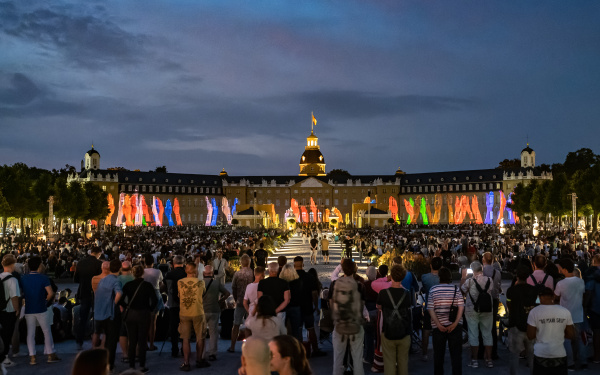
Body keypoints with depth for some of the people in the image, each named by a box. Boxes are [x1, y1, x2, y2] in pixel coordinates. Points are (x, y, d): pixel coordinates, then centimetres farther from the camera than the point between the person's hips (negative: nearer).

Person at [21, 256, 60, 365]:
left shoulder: (23, 279, 0)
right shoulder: (43, 278, -11)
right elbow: (50, 293, -16)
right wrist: (46, 300, 2)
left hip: (29, 310, 3)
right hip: (41, 310, -3)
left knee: (30, 333, 9)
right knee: (47, 332, 8)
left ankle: (32, 357, 9)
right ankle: (50, 355, 14)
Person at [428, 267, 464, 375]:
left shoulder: (433, 290, -2)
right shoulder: (456, 289, -1)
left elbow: (430, 309, -8)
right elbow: (461, 307, -7)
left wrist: (438, 324, -10)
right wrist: (455, 323, -10)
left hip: (438, 327, 0)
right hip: (455, 326, 0)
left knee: (438, 354, 10)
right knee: (456, 353, 7)